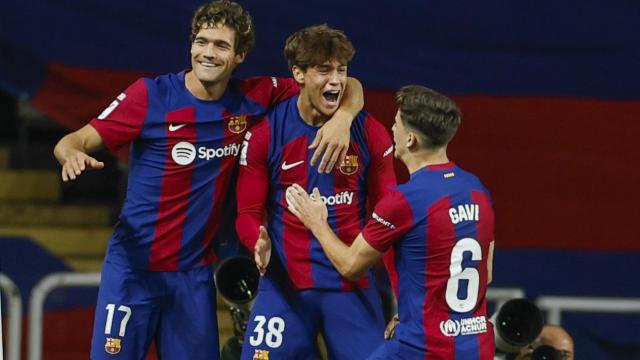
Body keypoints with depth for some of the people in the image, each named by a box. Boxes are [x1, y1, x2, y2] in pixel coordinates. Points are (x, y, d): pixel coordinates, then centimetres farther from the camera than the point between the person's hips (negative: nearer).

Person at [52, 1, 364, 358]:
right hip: (134, 266, -3)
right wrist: (71, 152, -33)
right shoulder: (152, 95, -7)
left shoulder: (251, 100, 1)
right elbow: (74, 141, -9)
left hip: (195, 274, 3)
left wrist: (342, 117, -17)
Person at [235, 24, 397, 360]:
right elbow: (248, 212, 2)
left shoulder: (370, 133, 0)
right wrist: (260, 243, -21)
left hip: (352, 284, 1)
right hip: (284, 283, -1)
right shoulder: (266, 133, -3)